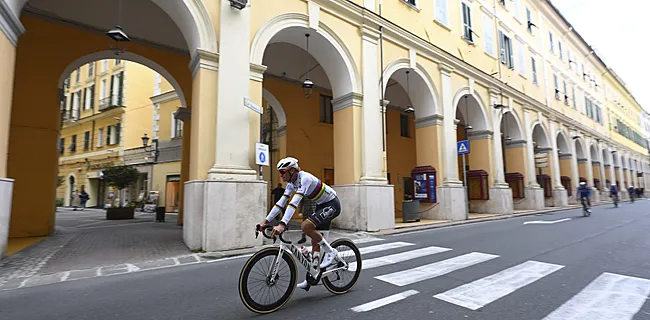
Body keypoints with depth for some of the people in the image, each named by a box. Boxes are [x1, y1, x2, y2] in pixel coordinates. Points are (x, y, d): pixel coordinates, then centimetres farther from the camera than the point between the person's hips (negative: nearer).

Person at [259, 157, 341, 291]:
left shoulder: (304, 178, -27)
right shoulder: (291, 183, 0)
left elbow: (295, 202, -38)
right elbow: (281, 203, 0)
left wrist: (282, 224, -45)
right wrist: (266, 221, -6)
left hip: (331, 204, -9)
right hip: (321, 205, 9)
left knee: (306, 226, -25)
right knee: (315, 241, 8)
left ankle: (330, 251, -7)